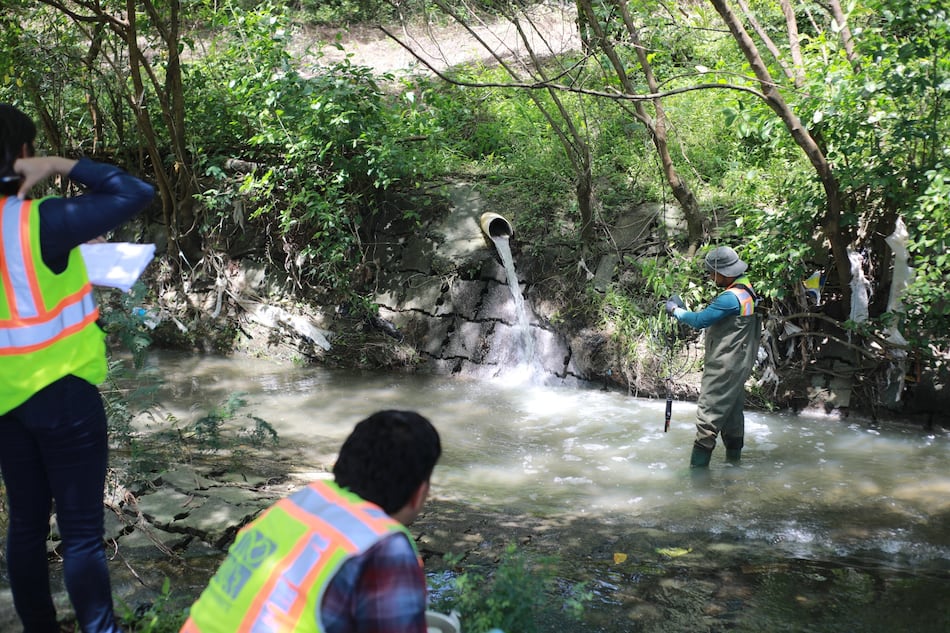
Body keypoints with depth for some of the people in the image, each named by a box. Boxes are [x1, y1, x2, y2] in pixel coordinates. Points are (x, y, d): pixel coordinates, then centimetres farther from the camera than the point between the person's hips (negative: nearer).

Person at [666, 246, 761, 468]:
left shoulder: (731, 297, -23)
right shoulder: (746, 288, 9)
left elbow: (700, 320, -22)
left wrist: (675, 310, -7)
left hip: (724, 368, -10)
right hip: (738, 365, 10)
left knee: (708, 415, -8)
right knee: (732, 412, 18)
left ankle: (698, 465, -6)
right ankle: (734, 459, 28)